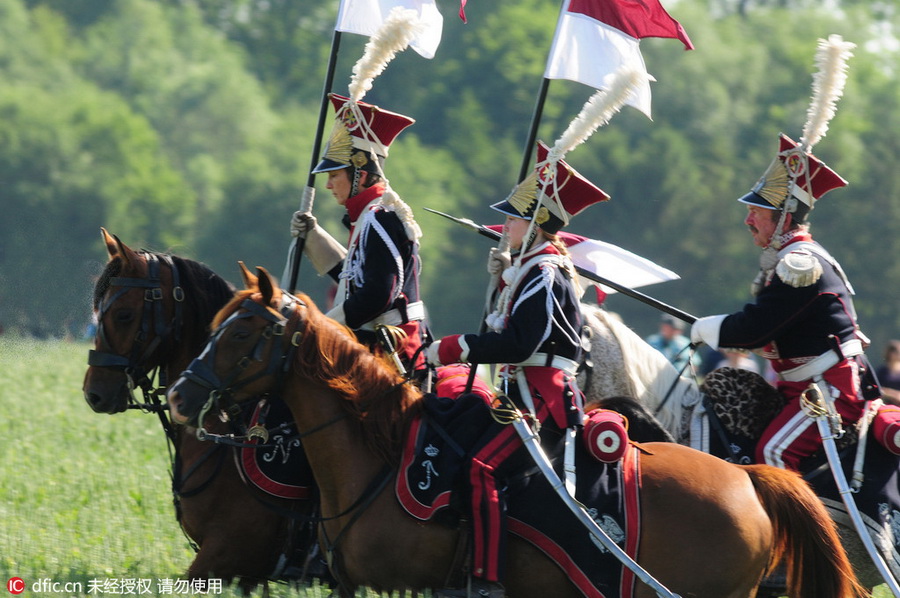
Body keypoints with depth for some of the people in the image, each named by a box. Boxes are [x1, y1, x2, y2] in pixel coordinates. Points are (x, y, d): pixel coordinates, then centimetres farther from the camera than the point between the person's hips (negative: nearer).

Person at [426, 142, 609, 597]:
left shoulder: (544, 274, -15)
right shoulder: (530, 266, 16)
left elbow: (520, 343, -25)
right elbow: (510, 325, 26)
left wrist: (456, 348, -24)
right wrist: (504, 277, 15)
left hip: (542, 402, -11)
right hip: (526, 394, 11)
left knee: (481, 466, -27)